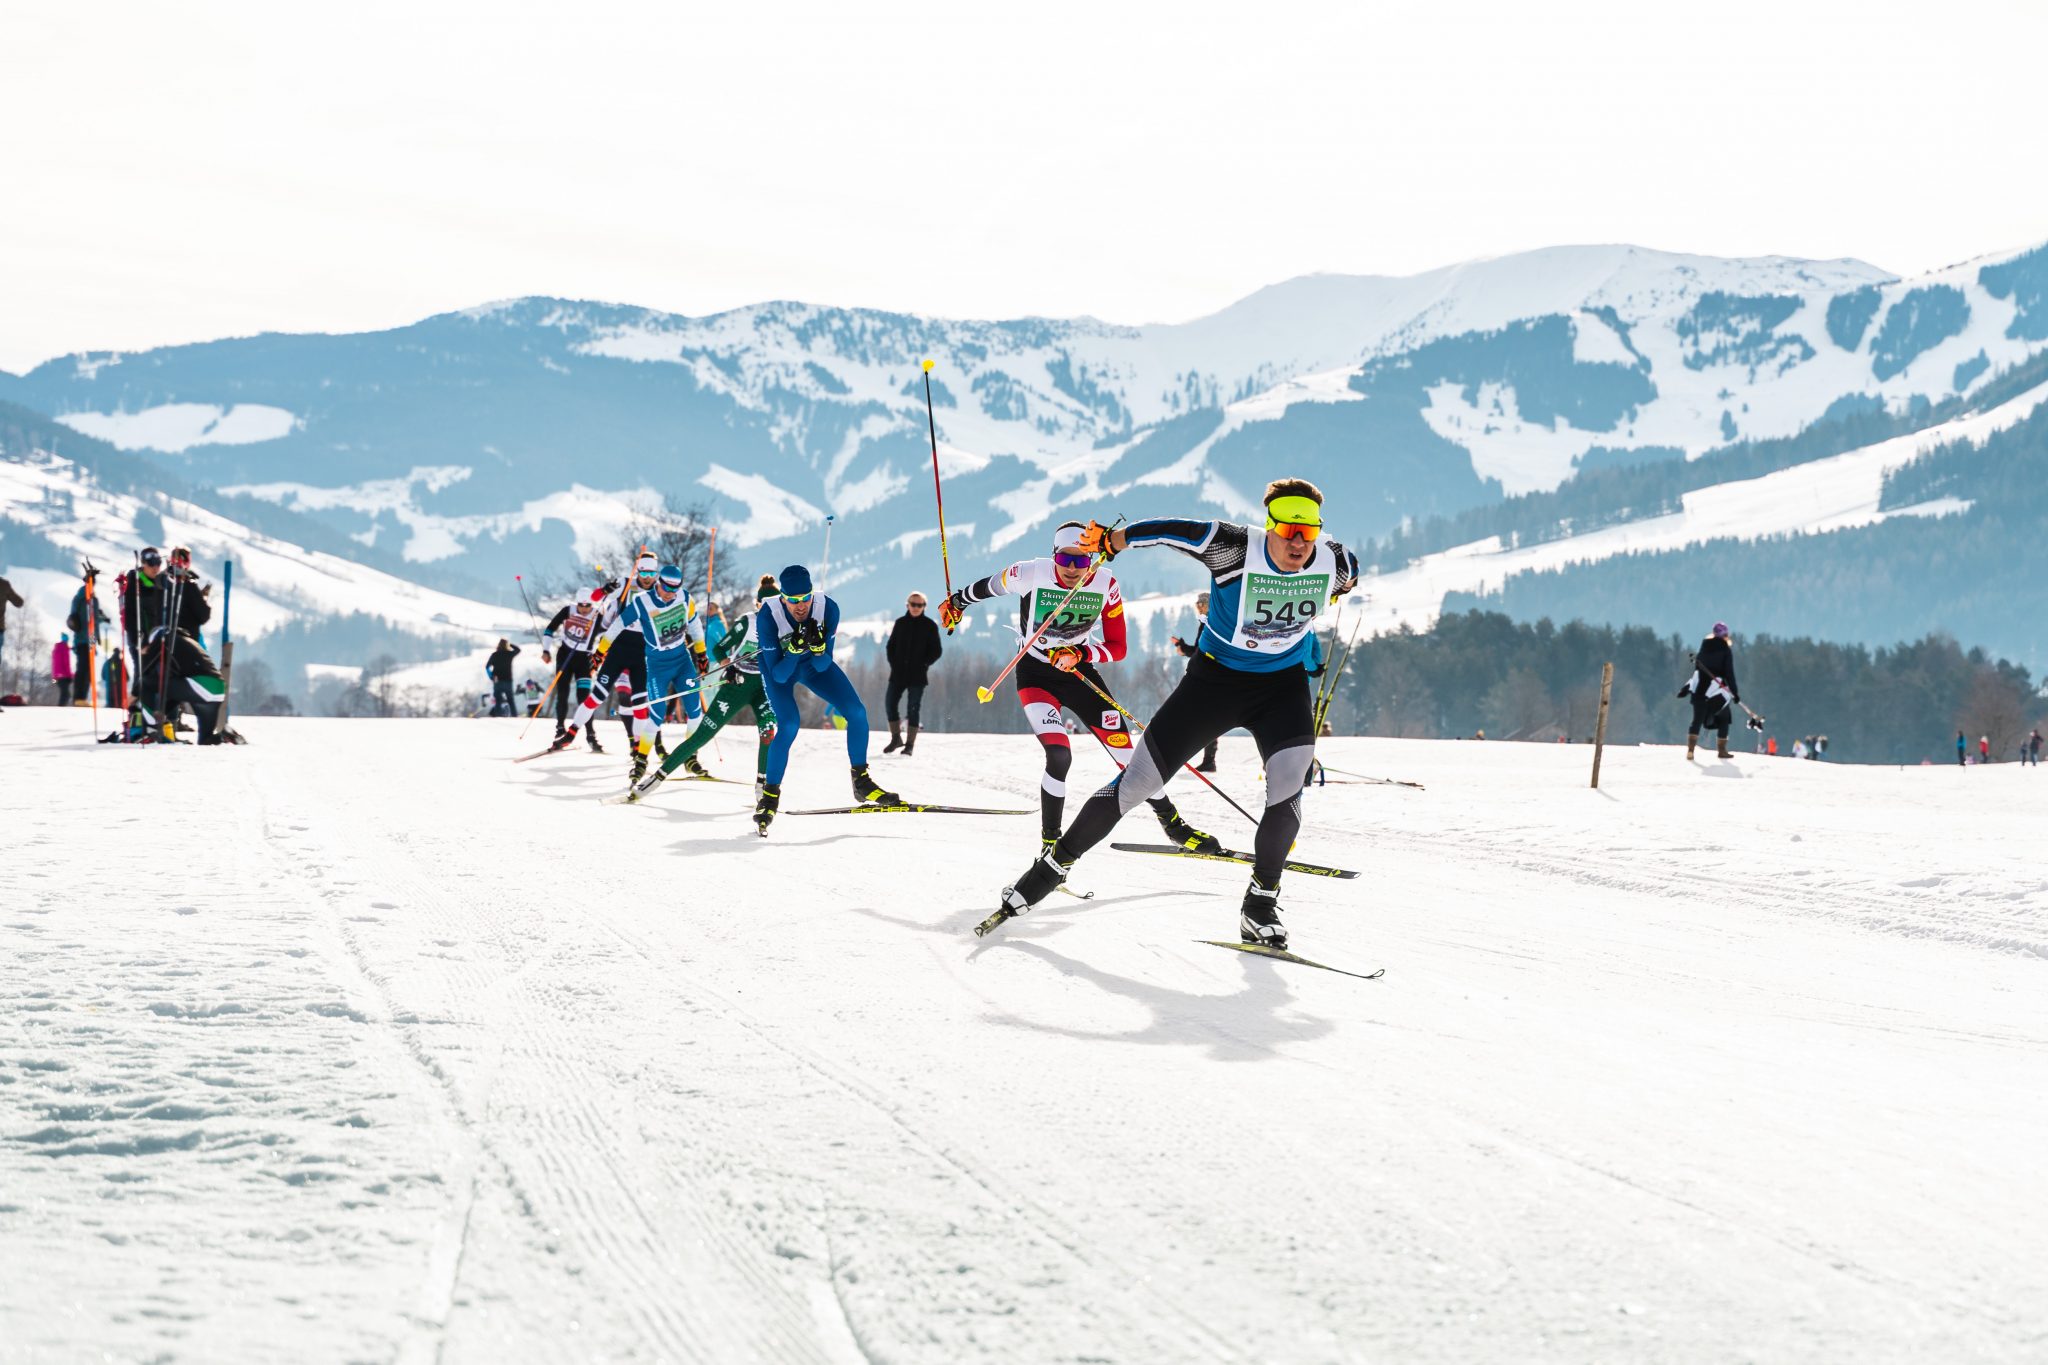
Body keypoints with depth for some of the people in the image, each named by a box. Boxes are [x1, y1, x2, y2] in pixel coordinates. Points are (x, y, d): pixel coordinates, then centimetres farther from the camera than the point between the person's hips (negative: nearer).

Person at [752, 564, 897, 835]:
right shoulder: (768, 616, -35)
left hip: (815, 663, 3)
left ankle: (862, 783, 7)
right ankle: (770, 796, -6)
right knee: (789, 726, -23)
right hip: (778, 667, -3)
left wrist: (818, 647, -42)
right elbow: (779, 674, -30)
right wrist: (795, 648, -46)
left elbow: (823, 666, -21)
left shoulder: (828, 608, -29)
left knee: (857, 713, -10)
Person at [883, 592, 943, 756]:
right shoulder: (900, 623, 7)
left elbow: (937, 651, 1)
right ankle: (896, 738, 12)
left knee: (914, 708, -3)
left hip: (917, 675, -3)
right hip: (898, 673, 3)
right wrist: (893, 663, 0)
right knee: (889, 702, -2)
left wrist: (923, 664, -9)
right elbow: (891, 645, 14)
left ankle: (910, 744, 2)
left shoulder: (929, 626, -1)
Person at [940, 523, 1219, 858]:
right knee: (1059, 756, -24)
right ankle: (1050, 840, -8)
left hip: (1079, 670, 2)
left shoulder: (1106, 585, -15)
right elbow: (990, 586, 0)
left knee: (1127, 754, -3)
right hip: (1035, 673, -2)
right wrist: (958, 601, 18)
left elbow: (1118, 647, -11)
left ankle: (1172, 823, 17)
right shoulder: (1030, 574, -21)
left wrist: (1080, 655, -29)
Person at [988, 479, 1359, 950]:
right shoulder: (1237, 549, -24)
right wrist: (1110, 541, -18)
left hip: (1283, 684, 2)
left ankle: (1261, 903, -8)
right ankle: (1053, 866, 13)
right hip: (1216, 676, -2)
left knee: (1287, 785, -24)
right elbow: (1171, 531, -18)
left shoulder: (1333, 565, -13)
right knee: (1139, 779, -2)